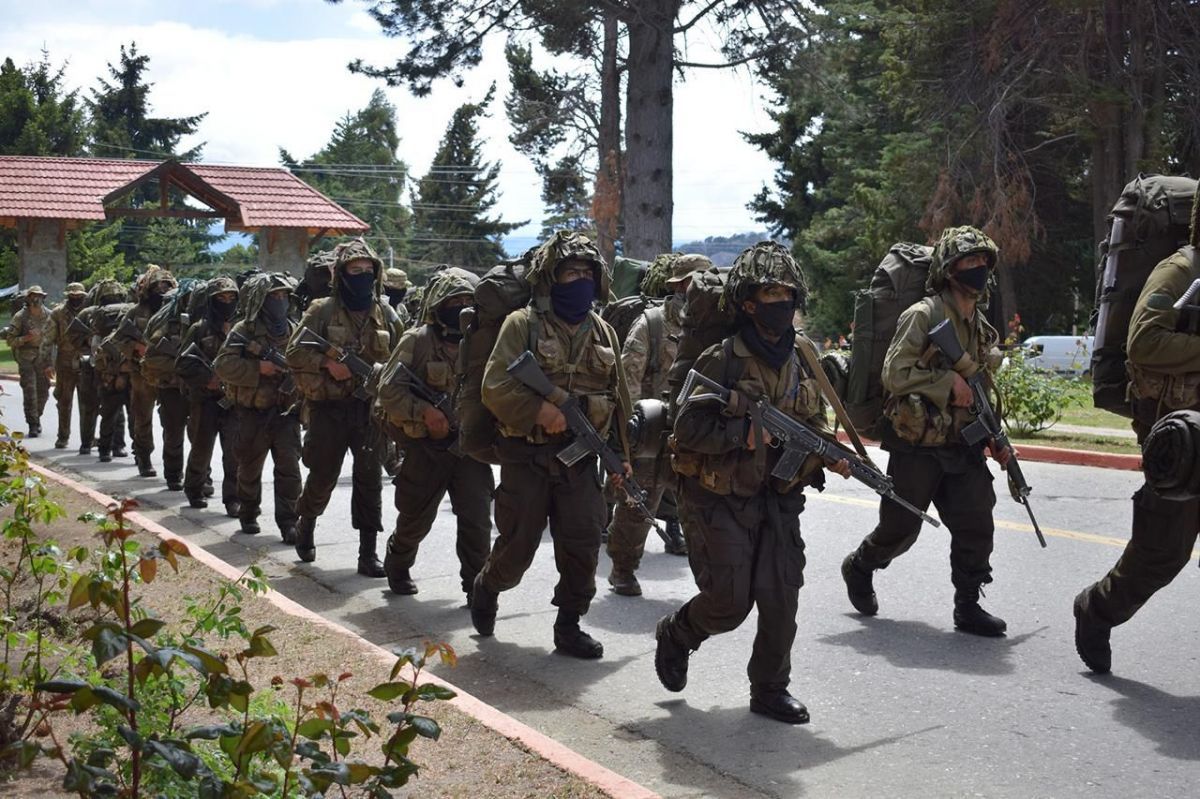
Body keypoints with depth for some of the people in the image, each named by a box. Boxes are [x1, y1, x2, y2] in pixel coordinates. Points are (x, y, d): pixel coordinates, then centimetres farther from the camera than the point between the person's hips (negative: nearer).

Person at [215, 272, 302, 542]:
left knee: (289, 468, -6)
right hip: (252, 412, -2)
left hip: (286, 411, 2)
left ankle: (288, 522, -2)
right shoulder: (245, 330, -5)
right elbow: (223, 365, -13)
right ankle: (248, 514, 31)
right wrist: (259, 368, -20)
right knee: (249, 469, 13)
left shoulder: (294, 331, 6)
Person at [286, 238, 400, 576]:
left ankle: (368, 553, 3)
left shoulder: (384, 312, 7)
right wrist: (327, 363, -20)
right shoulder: (323, 311, -3)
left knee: (370, 479, -2)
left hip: (370, 407, 2)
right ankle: (305, 524, 37)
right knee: (323, 476, 7)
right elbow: (294, 353, -5)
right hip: (329, 409, -2)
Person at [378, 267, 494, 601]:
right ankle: (397, 566, 41)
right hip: (425, 446, -2)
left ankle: (476, 585, 2)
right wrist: (424, 412, -22)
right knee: (416, 519, 13)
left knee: (477, 518, -9)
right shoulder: (417, 341, -6)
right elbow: (389, 390, -10)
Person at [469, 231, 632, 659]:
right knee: (518, 546, 3)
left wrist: (622, 454, 16)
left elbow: (618, 397, 18)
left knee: (583, 546, -1)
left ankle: (569, 625, 13)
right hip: (527, 457, -4)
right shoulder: (522, 324, -5)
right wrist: (540, 410, -26)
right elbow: (495, 387, -13)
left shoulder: (602, 331, 11)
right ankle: (486, 588, 34)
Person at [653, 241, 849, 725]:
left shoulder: (802, 360, 6)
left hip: (779, 501, 5)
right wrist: (749, 433, -22)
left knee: (781, 598, 1)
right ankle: (675, 635, 25)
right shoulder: (722, 361, -13)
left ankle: (770, 690, 18)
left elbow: (814, 422, 18)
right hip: (720, 502, -5)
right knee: (729, 603, -5)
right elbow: (688, 430, -16)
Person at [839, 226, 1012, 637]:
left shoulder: (982, 328, 13)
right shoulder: (923, 315, -11)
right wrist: (948, 381, -20)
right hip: (917, 448, -6)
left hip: (962, 449, 6)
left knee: (976, 526, -4)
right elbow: (894, 375, -18)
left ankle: (968, 606, 8)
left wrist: (993, 438, 12)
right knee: (900, 529, 5)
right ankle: (858, 568, 33)